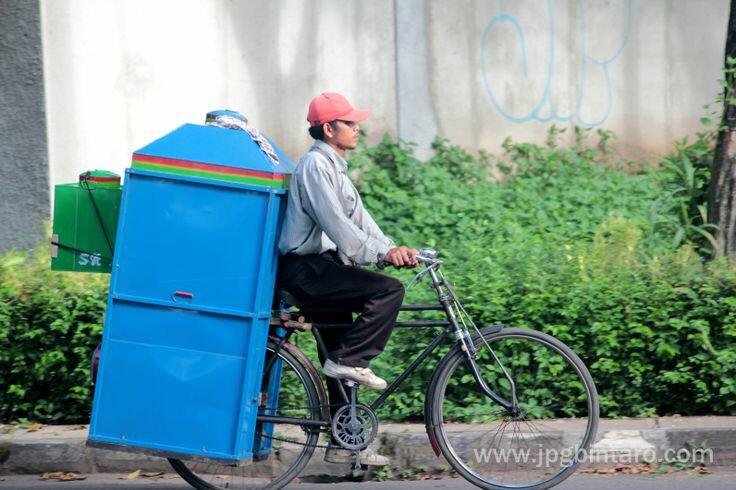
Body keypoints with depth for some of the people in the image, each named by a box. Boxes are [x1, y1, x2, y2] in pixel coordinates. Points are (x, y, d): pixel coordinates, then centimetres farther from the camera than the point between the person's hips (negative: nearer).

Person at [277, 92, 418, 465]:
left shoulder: (335, 168, 21)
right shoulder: (315, 165, -12)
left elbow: (358, 220, 17)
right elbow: (335, 223, -22)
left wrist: (394, 249, 3)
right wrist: (381, 252, -26)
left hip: (323, 270, 10)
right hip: (307, 269, -10)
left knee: (339, 360, 11)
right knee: (389, 290, -22)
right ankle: (349, 361, -17)